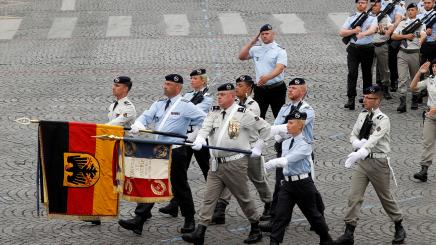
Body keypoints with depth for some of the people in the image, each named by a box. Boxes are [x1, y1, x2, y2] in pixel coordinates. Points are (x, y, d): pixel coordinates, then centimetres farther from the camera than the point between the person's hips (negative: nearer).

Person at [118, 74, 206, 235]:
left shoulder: (185, 106, -6)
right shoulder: (159, 104, 13)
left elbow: (204, 121, -6)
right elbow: (146, 116, 6)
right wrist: (137, 125, -14)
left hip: (176, 151, -6)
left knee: (179, 187, 4)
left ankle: (189, 220, 20)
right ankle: (139, 220, 2)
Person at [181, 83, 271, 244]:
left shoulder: (243, 114, -6)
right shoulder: (214, 113, 9)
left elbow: (265, 128, 0)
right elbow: (206, 128, -7)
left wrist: (258, 148, 0)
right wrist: (199, 139, -27)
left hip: (235, 163, -5)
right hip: (216, 163, 5)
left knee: (243, 198, 6)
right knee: (209, 197, -2)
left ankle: (256, 230, 23)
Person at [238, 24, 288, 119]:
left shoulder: (280, 50, -5)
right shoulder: (256, 49, 11)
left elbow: (280, 68, -19)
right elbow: (241, 56, 2)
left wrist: (267, 77, -37)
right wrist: (252, 42, 0)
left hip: (276, 88, -4)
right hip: (260, 89, 4)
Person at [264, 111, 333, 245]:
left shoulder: (305, 145, -15)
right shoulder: (285, 143, 7)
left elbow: (289, 159, -28)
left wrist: (272, 163, -37)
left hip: (302, 183, -5)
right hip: (287, 183, 5)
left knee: (312, 213, 10)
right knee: (280, 214, -5)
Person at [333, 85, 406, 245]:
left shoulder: (383, 120, -16)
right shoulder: (363, 115, 5)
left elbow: (373, 140, -29)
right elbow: (353, 136, 10)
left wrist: (359, 153, -42)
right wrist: (358, 143, -14)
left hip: (378, 162, -6)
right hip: (362, 161, 6)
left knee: (385, 197, 10)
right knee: (354, 197, -1)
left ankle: (399, 228, 31)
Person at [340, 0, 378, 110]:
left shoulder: (372, 18, 3)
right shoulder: (351, 18, 10)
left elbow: (372, 30, -17)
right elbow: (341, 33, 5)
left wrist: (362, 33, -37)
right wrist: (354, 31, -11)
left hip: (367, 49, -1)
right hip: (353, 48, 1)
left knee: (367, 73, 8)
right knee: (352, 73, -9)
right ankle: (351, 99, -13)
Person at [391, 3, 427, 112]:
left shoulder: (420, 23, 6)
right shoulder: (402, 23, 14)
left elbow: (423, 35, -12)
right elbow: (393, 36, 8)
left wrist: (421, 40, -35)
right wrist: (405, 36, -6)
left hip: (415, 53, -1)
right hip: (402, 53, 1)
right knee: (402, 78, -9)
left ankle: (415, 100, 22)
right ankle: (402, 102, -15)